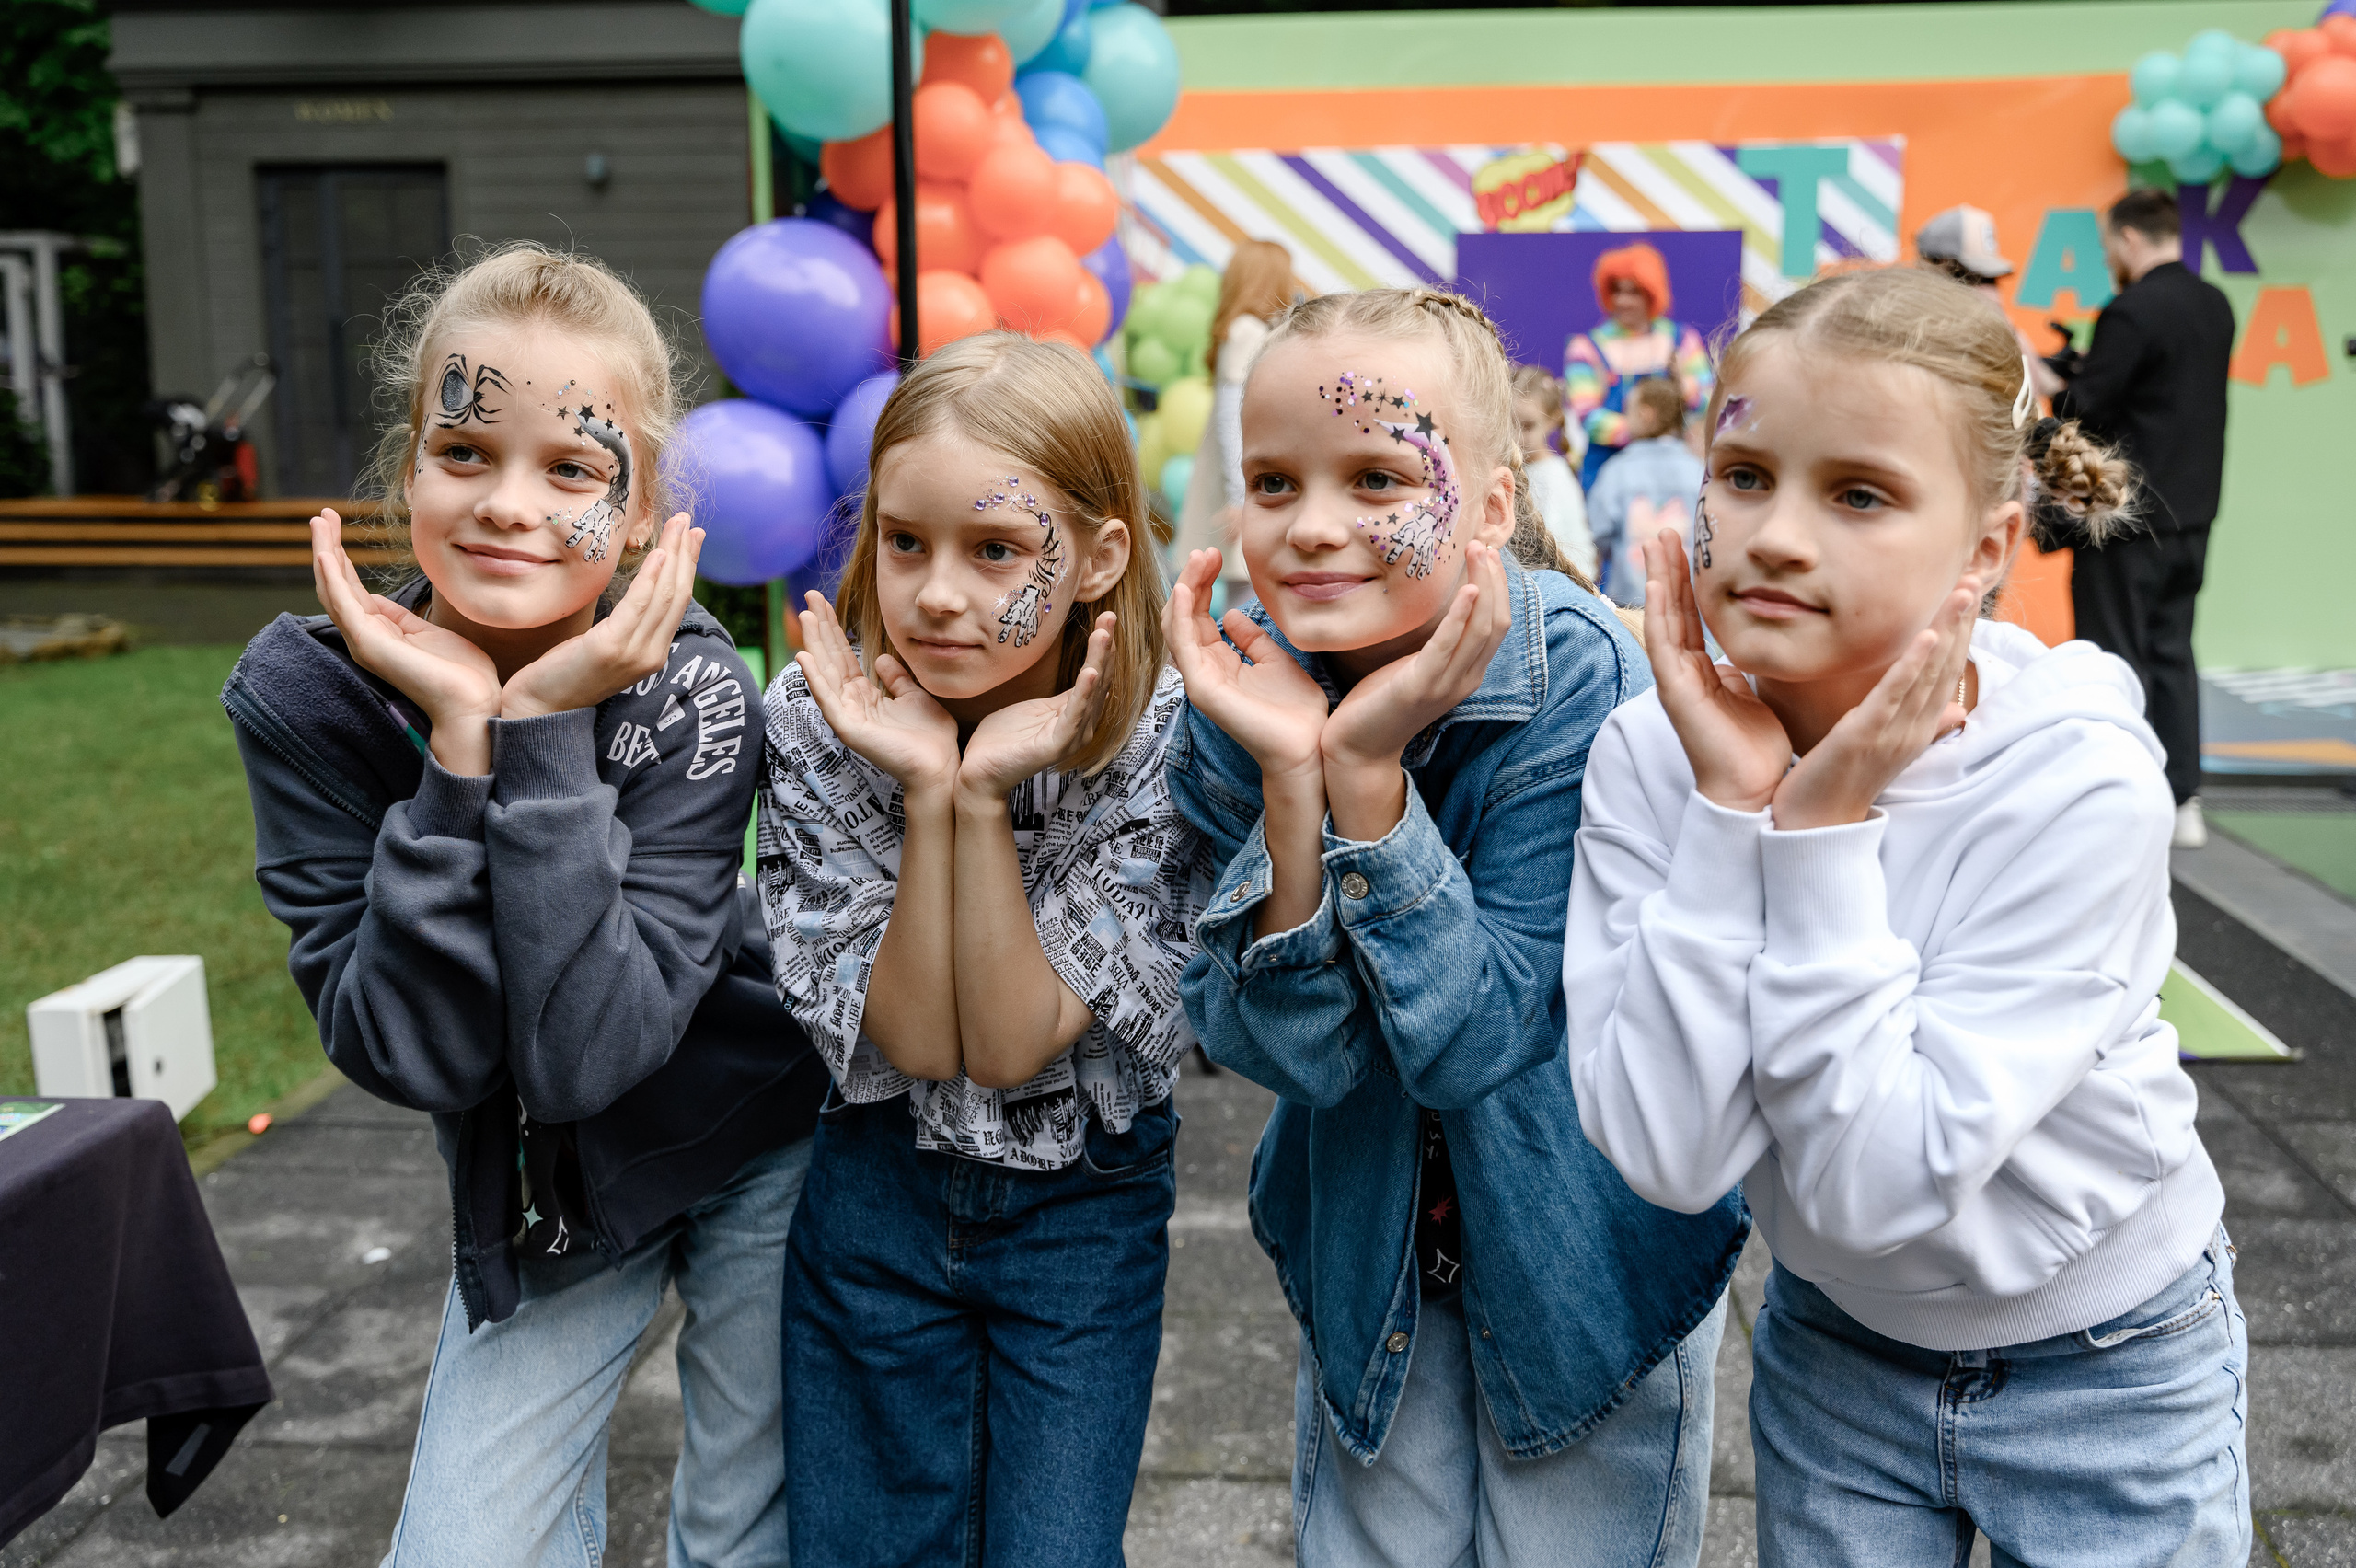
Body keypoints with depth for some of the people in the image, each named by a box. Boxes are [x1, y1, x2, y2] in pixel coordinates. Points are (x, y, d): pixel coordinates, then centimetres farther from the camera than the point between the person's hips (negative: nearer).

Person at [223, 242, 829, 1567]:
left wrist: (544, 732, -35)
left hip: (758, 1153, -1)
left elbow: (586, 1053, -31)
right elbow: (412, 1054, -24)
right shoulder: (303, 696, -18)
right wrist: (460, 739, -33)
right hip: (531, 1195, 2)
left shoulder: (689, 691, -24)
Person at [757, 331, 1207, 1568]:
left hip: (1082, 1206, -1)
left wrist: (989, 791, -31)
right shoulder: (818, 721, -15)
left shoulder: (1160, 744, -19)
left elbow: (1011, 1044, -21)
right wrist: (928, 787, -29)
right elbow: (914, 1040, -18)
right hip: (872, 1194, 2)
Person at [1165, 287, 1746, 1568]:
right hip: (1370, 1260, 3)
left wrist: (1367, 768, -37)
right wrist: (1289, 771, -34)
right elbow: (1293, 1049, -21)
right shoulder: (1240, 693, -15)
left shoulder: (1581, 683, -26)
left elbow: (1473, 1035, -28)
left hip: (1587, 1254, -3)